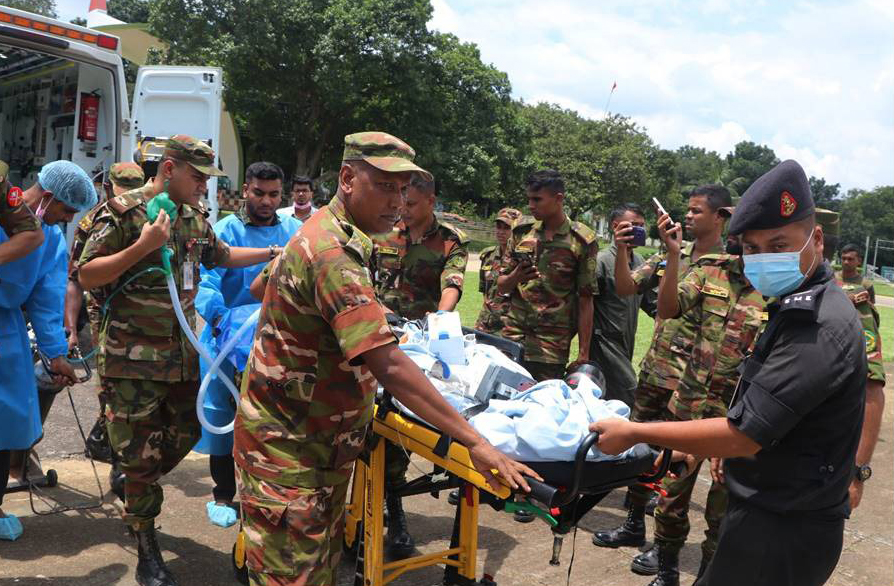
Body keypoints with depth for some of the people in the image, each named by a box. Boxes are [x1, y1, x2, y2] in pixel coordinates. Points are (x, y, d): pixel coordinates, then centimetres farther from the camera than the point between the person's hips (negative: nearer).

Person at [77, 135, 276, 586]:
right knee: (139, 452, 2)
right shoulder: (123, 211, -12)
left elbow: (221, 256, 27)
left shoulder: (194, 218, 10)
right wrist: (142, 247, -24)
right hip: (132, 358, -7)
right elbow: (86, 276, -14)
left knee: (185, 433, 15)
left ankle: (134, 490, 43)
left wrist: (274, 253, 22)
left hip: (182, 354, 7)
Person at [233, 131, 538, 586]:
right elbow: (389, 368, -33)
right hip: (286, 447, -10)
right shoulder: (332, 254, -26)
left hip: (323, 444, 10)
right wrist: (474, 442, -32)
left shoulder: (337, 236, 7)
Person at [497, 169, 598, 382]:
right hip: (511, 339, 3)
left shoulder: (582, 241, -4)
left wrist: (583, 355, -4)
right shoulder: (522, 231, 6)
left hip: (551, 348, -3)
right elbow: (501, 288, 10)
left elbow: (585, 301, -3)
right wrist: (515, 277, -13)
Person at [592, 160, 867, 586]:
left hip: (781, 532, -10)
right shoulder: (808, 308, 8)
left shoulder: (818, 326, -26)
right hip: (786, 517, 10)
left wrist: (635, 432, -21)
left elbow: (742, 435, -27)